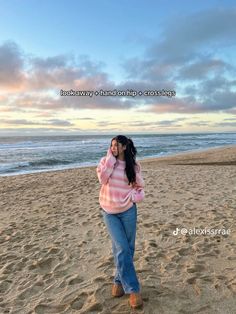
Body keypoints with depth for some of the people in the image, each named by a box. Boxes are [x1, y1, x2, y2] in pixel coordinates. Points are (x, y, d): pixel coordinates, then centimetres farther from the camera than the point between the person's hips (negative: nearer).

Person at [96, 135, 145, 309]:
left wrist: (137, 195, -11)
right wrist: (110, 158, -15)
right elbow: (102, 178, -17)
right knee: (122, 249, -7)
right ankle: (133, 289, 6)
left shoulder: (133, 166, 0)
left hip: (128, 211, 2)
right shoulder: (106, 161, -1)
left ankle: (119, 281, 33)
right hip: (109, 212, -1)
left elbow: (140, 186, 9)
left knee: (128, 249, 10)